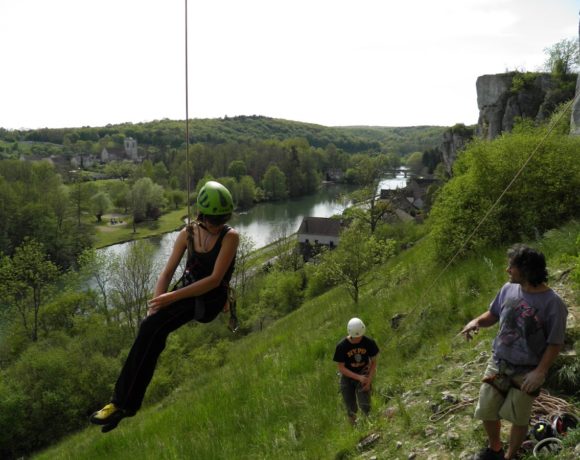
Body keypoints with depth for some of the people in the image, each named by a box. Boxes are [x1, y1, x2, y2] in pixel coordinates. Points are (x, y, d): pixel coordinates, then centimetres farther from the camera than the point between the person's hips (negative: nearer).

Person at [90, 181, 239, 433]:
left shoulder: (230, 236, -12)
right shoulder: (188, 234, 1)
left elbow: (215, 280, -19)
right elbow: (167, 272, 3)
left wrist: (173, 296, -23)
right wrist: (155, 304, -12)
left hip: (211, 300, -5)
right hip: (186, 294, 5)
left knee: (152, 328, -25)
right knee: (151, 329, -24)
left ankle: (123, 403, -17)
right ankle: (126, 402, -11)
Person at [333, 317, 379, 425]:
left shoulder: (369, 343, -14)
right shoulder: (342, 346, -19)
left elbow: (374, 362, -2)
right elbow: (341, 368, -14)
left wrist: (369, 380, -14)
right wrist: (358, 377, -23)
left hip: (364, 375, 0)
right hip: (348, 377, 0)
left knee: (365, 406, -15)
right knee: (351, 410, 3)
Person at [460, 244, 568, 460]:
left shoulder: (552, 303, -22)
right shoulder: (509, 289, -8)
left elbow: (555, 344, -14)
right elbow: (493, 315, 7)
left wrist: (540, 372, -20)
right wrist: (477, 321, -13)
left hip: (526, 371, -5)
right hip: (498, 363, 5)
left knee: (518, 419, 13)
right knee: (487, 411, 15)